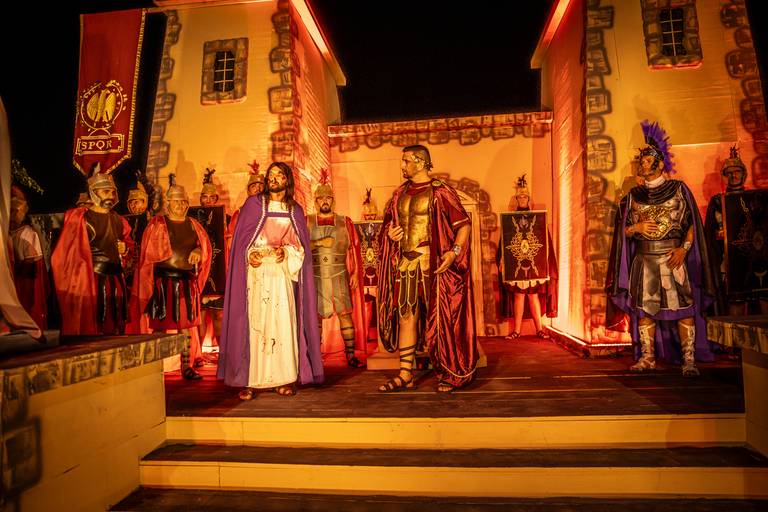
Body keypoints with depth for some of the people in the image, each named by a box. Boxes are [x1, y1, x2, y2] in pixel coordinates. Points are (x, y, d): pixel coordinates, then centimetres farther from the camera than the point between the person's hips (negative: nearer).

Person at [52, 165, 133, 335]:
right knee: (88, 327, -5)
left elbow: (128, 241, 27)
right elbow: (66, 253, -7)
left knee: (114, 327, 9)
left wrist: (125, 248, 5)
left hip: (115, 282, 6)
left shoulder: (118, 220, 14)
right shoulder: (79, 218, -3)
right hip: (89, 281, -6)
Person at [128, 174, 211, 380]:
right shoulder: (157, 224, 4)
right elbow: (150, 252, 0)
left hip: (187, 282, 3)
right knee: (161, 324, -3)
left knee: (187, 324, 2)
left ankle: (187, 367, 8)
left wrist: (198, 251, -14)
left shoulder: (193, 225, 14)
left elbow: (205, 244, 8)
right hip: (164, 281, -3)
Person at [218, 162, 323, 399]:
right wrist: (250, 254, -15)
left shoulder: (295, 211, 15)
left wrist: (286, 252, -9)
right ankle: (249, 380, -2)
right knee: (254, 324, -6)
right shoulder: (253, 204, 9)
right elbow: (241, 240, 4)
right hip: (256, 274, -2)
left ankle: (284, 379, 3)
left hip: (282, 274, 2)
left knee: (283, 324, -2)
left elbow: (300, 246, 10)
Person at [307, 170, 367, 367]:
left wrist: (355, 272, 0)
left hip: (339, 276, 0)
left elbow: (353, 248, 7)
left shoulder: (344, 222, 9)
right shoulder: (307, 222, 9)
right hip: (315, 276, 0)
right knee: (315, 315, 2)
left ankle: (351, 355, 3)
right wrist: (319, 242, -11)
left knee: (345, 313, -4)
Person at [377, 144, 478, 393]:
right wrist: (389, 233, 2)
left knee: (440, 318, 2)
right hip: (405, 264, 6)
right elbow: (388, 223, 24)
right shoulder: (400, 193, 14)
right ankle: (405, 374, 16)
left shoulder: (440, 192, -4)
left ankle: (450, 373, 15)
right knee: (406, 316, 7)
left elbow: (464, 224, -8)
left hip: (433, 265, -6)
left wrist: (454, 251, -21)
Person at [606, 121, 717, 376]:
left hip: (672, 257, -3)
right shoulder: (634, 195, 11)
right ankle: (647, 357, 11)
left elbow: (692, 224, 2)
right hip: (643, 260, 3)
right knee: (643, 307, 2)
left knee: (683, 307, -5)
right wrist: (637, 227, -9)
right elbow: (624, 230, 12)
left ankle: (689, 360, 1)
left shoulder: (678, 189, 4)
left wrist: (684, 249, -11)